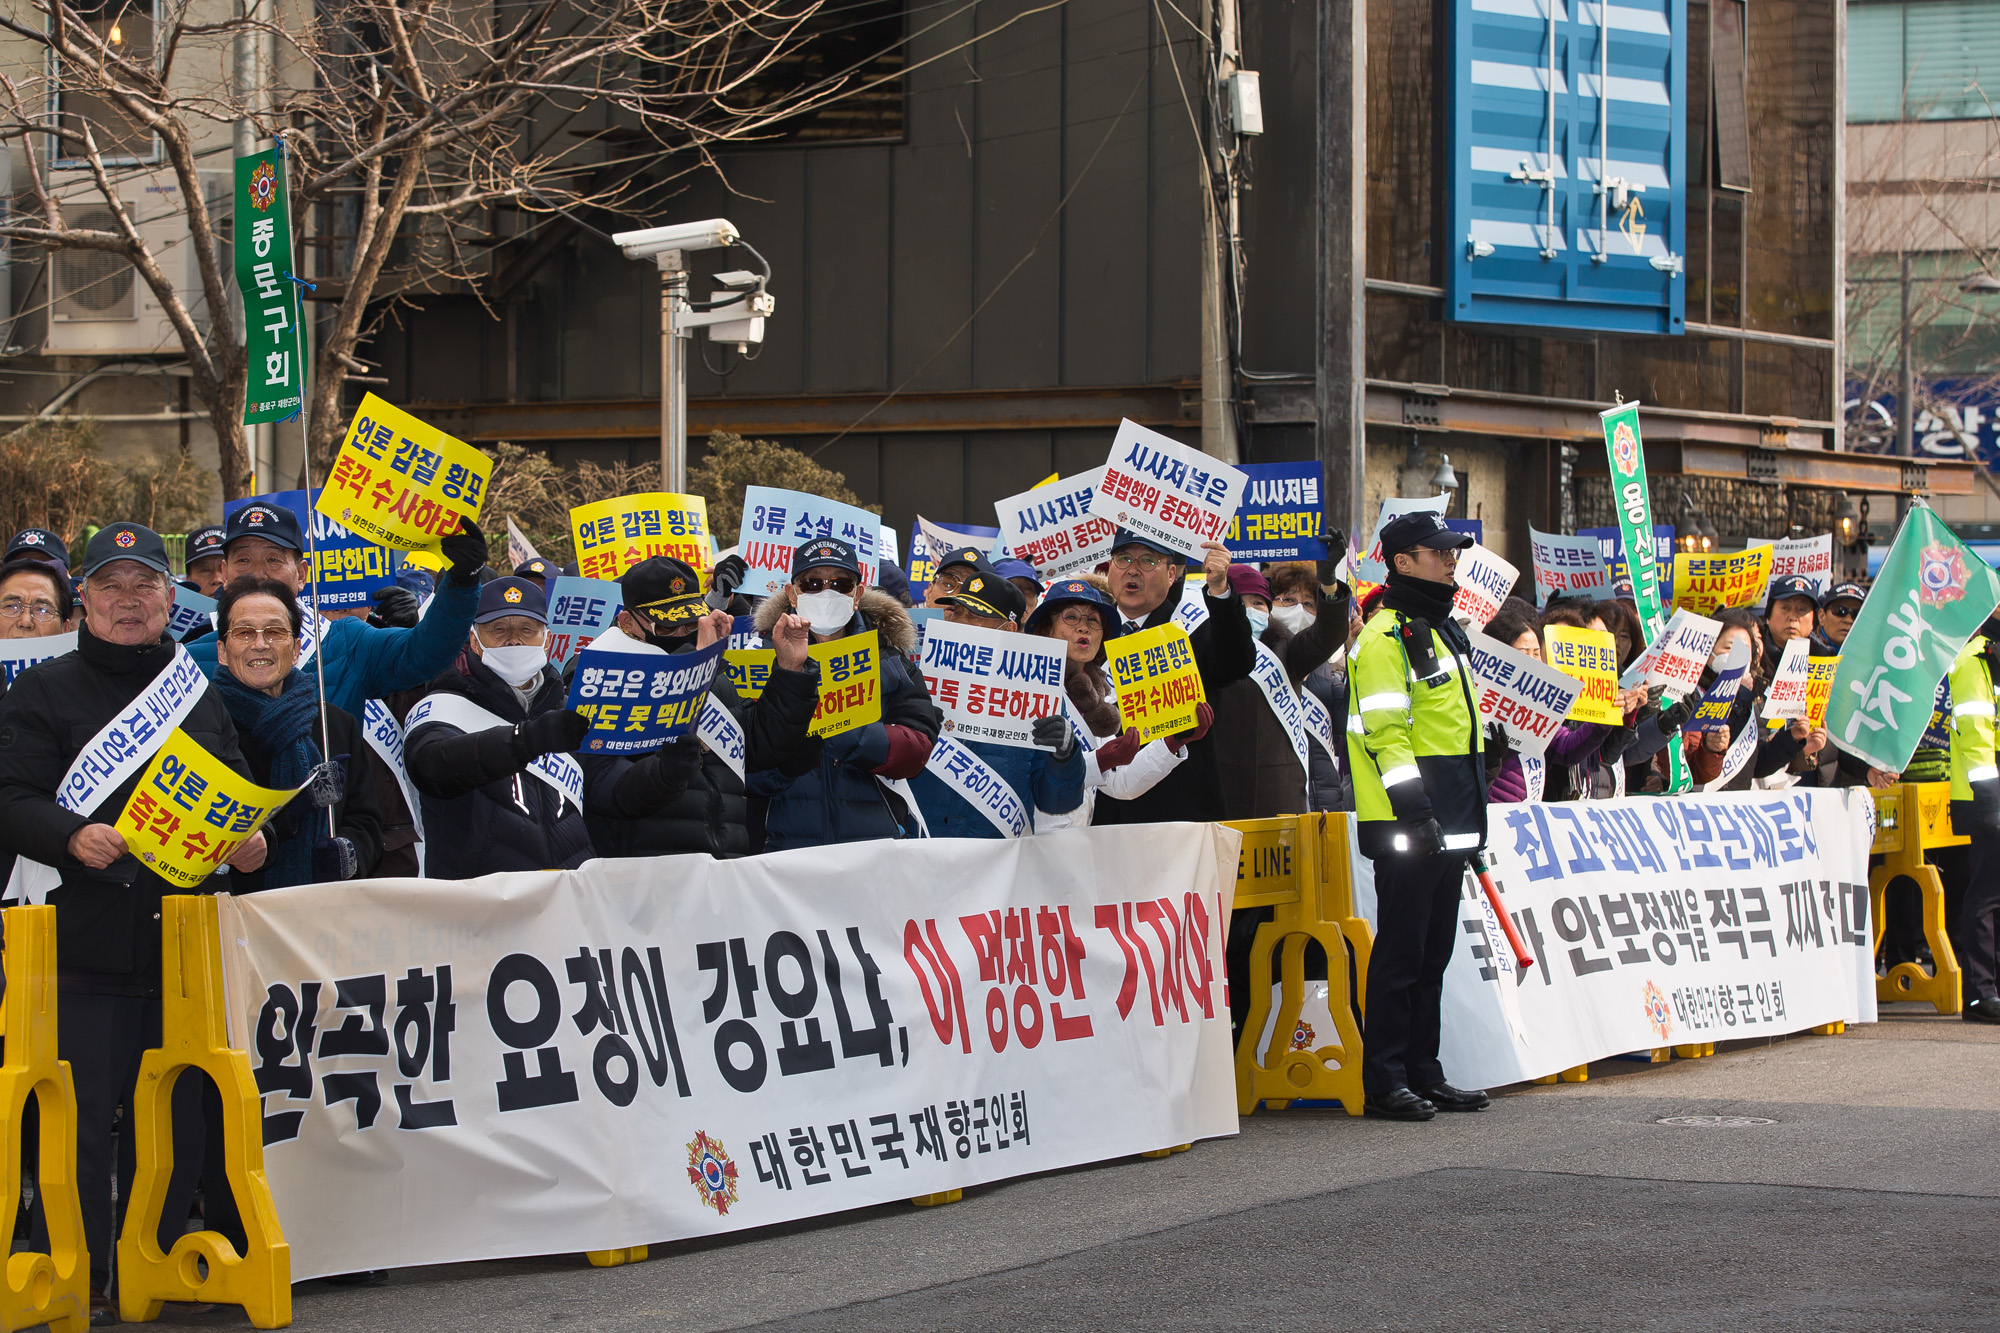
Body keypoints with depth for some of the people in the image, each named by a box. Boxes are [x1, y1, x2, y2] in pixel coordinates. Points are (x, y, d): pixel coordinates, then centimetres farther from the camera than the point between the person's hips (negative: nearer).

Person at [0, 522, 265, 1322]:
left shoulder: (199, 697, 18)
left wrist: (247, 843, 0)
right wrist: (72, 836, -25)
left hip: (181, 945, 4)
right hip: (84, 947, -4)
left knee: (178, 1120, 5)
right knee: (81, 1120, -6)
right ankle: (80, 1279, 3)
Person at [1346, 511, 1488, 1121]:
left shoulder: (1444, 631, 19)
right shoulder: (1387, 636, -11)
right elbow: (1384, 732, -19)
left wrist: (1471, 817, 23)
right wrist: (1413, 809, -24)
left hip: (1449, 824, 9)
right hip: (1407, 827, -9)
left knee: (1433, 953, 12)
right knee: (1401, 952, -6)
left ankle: (1424, 1073, 18)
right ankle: (1384, 1082, -2)